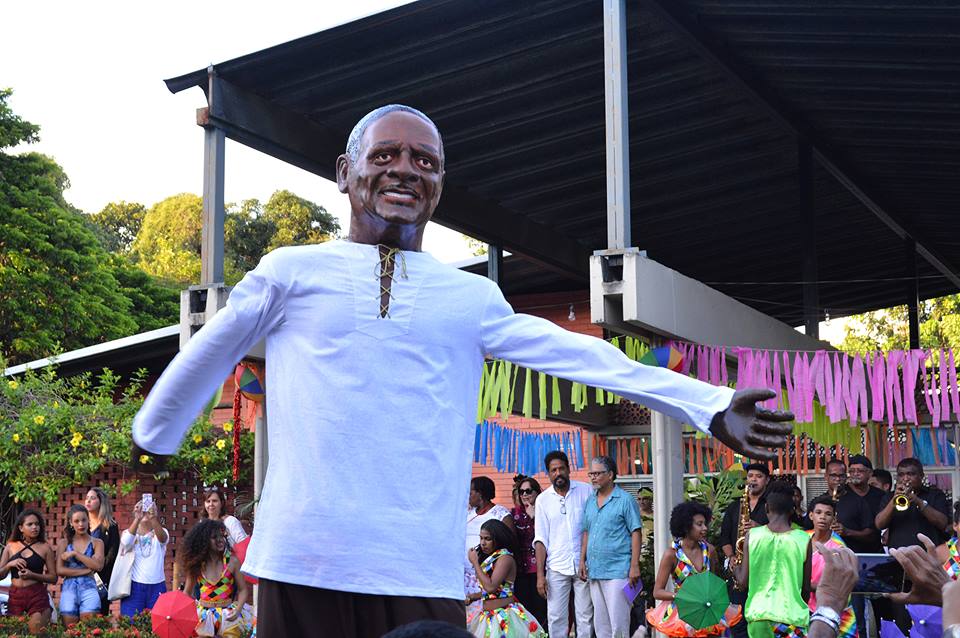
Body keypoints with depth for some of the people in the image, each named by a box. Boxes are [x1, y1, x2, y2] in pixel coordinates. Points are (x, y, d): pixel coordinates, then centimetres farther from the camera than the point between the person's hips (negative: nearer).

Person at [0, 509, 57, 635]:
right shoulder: (11, 547, 7)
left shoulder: (45, 547, 1)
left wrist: (32, 575, -13)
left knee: (37, 633, -4)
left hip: (37, 596, -2)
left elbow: (53, 578, 0)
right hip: (15, 596, 2)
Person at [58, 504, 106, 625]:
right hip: (69, 588, 1)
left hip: (88, 587, -1)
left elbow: (98, 565, -7)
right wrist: (86, 570, -8)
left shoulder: (96, 543, 9)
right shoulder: (65, 543, 10)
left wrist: (75, 553, -7)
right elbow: (60, 570, 0)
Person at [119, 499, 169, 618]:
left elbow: (163, 538, -19)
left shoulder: (160, 533, 6)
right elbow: (126, 542, -19)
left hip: (157, 587, 1)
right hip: (134, 586, -1)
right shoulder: (128, 532, 6)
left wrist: (153, 518, -38)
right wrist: (137, 519, -35)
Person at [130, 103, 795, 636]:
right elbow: (207, 355, 19)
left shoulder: (472, 297, 12)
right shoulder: (292, 272, 7)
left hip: (426, 572, 2)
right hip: (304, 564, -1)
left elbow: (583, 357, 6)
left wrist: (711, 406, -1)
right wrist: (154, 435, 32)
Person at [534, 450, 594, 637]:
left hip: (584, 565, -1)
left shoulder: (586, 491, 2)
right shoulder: (543, 499, 5)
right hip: (556, 568, 1)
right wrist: (540, 575, -2)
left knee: (585, 617, 2)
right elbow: (540, 540, 5)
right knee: (556, 618, 0)